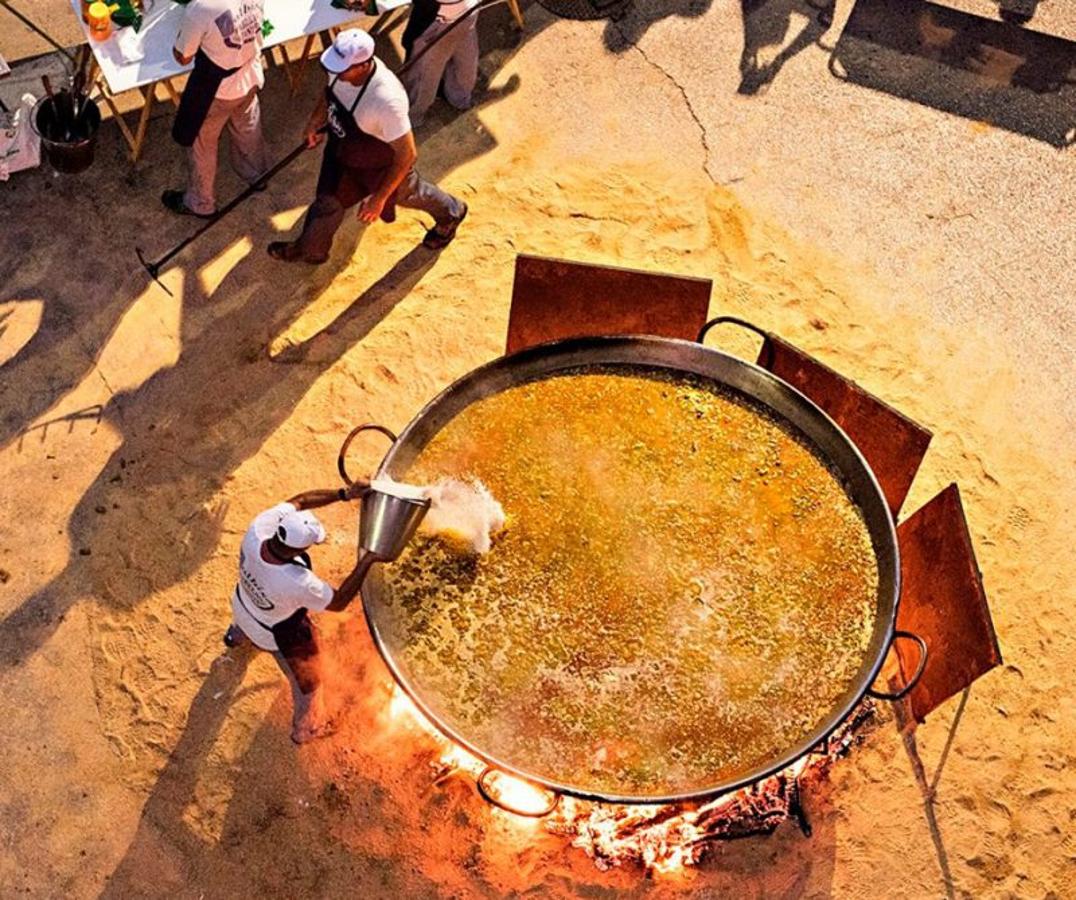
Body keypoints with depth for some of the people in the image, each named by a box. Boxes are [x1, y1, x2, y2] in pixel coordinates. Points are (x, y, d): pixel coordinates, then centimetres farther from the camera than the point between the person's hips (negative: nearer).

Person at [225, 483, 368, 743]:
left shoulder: (258, 529, -37)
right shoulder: (298, 583, -48)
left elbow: (298, 501, -22)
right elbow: (338, 601, -30)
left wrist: (345, 494, -27)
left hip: (243, 604, 5)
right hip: (277, 635, -5)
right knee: (306, 682, 25)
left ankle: (236, 636, 80)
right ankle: (305, 728, 53)